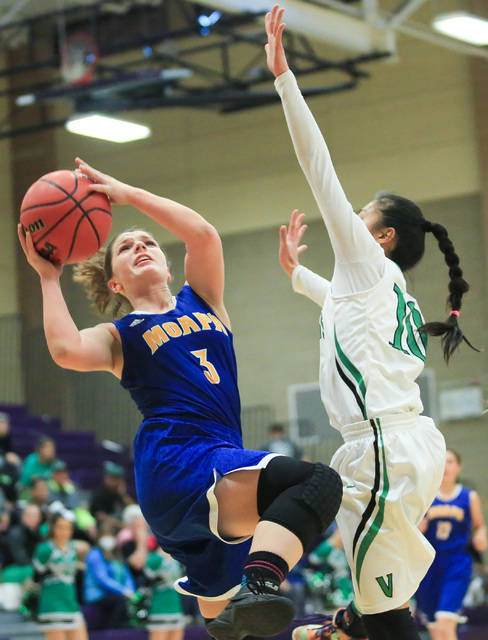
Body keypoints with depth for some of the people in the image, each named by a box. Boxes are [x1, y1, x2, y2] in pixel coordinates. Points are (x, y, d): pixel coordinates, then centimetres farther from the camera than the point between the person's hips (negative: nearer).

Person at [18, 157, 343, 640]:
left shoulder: (201, 300, 24)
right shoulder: (120, 336, 12)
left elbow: (203, 235, 4)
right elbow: (67, 351, -13)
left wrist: (126, 193, 8)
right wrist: (48, 277, -2)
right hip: (174, 462, -7)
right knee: (318, 482, -33)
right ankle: (258, 587, -54)